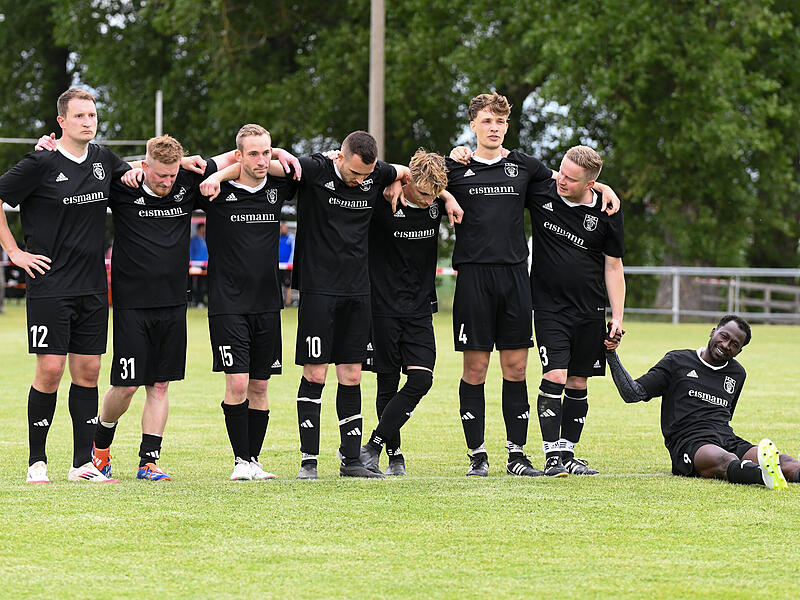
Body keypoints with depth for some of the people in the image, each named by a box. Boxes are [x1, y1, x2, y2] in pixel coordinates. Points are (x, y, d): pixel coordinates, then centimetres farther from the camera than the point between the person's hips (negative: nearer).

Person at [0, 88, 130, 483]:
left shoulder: (103, 160, 8)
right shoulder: (41, 164, -8)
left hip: (93, 287, 5)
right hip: (50, 284, -5)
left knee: (88, 371, 5)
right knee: (50, 369, -8)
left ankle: (83, 463, 10)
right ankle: (37, 462, 3)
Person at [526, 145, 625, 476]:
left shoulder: (607, 212, -3)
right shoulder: (541, 193, -5)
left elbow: (613, 267, 5)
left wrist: (617, 316, 1)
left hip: (590, 311, 2)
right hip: (549, 308, -2)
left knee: (578, 383, 7)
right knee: (555, 377, -14)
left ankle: (568, 453, 17)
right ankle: (552, 456, -12)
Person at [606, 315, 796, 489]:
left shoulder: (737, 373, 24)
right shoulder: (677, 361, 10)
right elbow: (632, 394, 5)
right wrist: (611, 354, -5)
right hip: (689, 443, -5)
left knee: (781, 460, -28)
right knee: (727, 460, -42)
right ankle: (765, 474, -74)